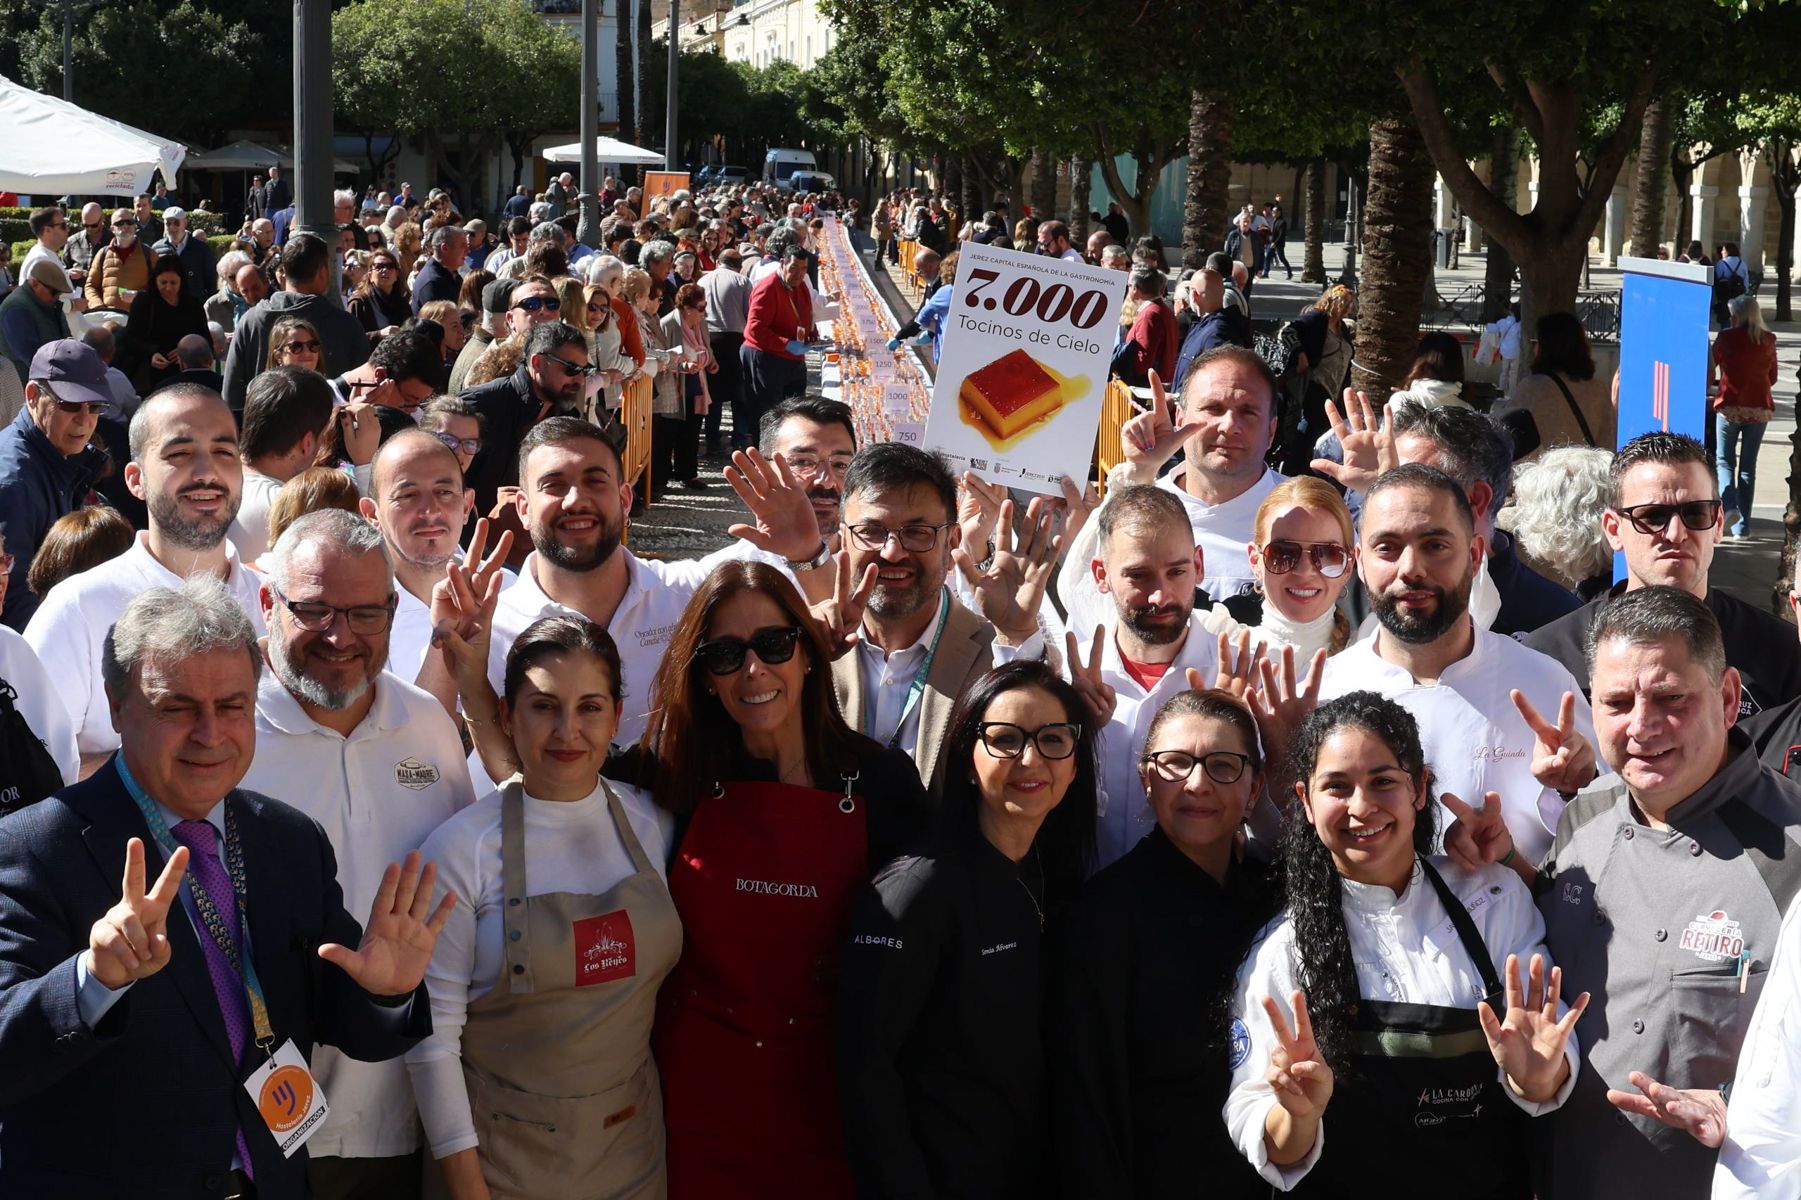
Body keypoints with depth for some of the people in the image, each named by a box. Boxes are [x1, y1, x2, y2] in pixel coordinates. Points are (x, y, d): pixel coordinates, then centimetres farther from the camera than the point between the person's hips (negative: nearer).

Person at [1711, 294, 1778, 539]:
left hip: (1730, 406, -3)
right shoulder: (1768, 340, 3)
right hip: (1760, 407, 3)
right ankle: (1743, 525, 7)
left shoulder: (1727, 337, -8)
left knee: (1724, 460, 9)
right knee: (1748, 465, 8)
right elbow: (1772, 377, 11)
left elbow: (1711, 365, 0)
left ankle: (1730, 506, -15)